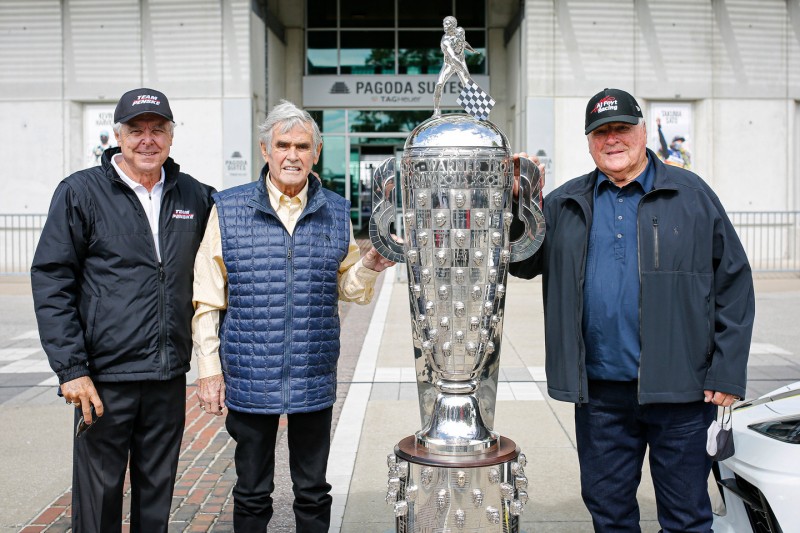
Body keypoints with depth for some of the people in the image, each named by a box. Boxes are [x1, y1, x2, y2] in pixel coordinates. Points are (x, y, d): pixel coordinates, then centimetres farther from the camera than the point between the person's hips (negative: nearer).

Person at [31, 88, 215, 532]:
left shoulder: (194, 196, 8)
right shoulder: (80, 192, -2)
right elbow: (51, 283, -5)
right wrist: (71, 369, -11)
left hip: (169, 378, 4)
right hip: (104, 379, -3)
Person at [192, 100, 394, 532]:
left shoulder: (336, 212, 4)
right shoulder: (228, 209, -3)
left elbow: (347, 288, 11)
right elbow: (207, 300, -1)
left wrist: (371, 265, -9)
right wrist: (208, 369, -4)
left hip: (315, 379, 2)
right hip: (248, 379, -2)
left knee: (313, 494, 15)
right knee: (252, 496, 13)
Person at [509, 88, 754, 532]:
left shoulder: (691, 195, 2)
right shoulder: (565, 204, 10)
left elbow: (734, 283, 0)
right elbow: (524, 263, 5)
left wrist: (727, 373, -5)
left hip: (678, 387, -2)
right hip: (599, 390, 2)